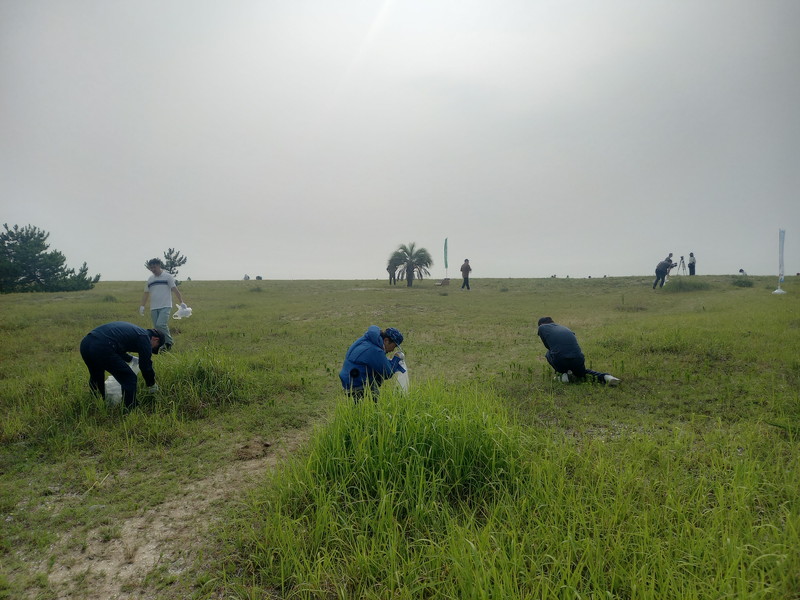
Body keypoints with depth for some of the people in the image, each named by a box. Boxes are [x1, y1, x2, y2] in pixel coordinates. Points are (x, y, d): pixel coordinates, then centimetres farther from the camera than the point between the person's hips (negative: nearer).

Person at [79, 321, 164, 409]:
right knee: (129, 379, 4)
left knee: (95, 378, 33)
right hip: (102, 348, -10)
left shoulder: (134, 330, 29)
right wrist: (152, 385, 24)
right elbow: (146, 366, 9)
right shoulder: (145, 338, 6)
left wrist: (131, 359, 53)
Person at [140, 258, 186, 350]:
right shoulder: (150, 279, 16)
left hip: (165, 306, -5)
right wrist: (142, 306, 14)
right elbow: (146, 293, 21)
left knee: (160, 324, -21)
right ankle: (163, 345, 9)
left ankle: (169, 342, -6)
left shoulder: (168, 276, 2)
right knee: (157, 327, 2)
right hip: (154, 308, 5)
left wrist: (182, 302, -7)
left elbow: (175, 290, -1)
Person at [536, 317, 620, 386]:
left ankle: (565, 374, 10)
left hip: (560, 362, -4)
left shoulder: (541, 328, 16)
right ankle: (604, 376, 6)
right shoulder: (564, 328, 31)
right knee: (582, 372, 36)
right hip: (578, 360, 4)